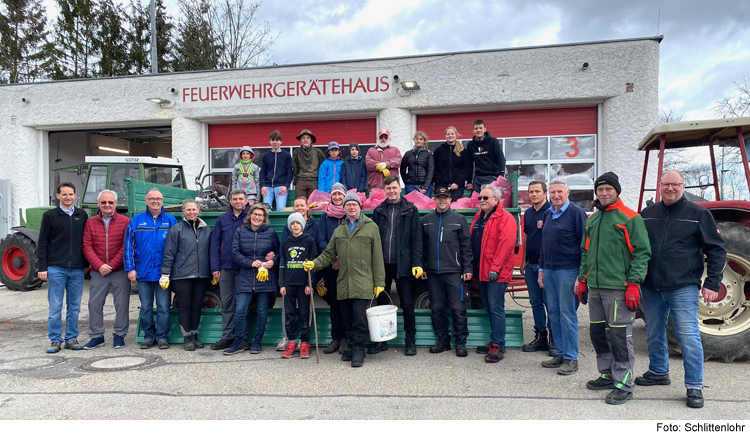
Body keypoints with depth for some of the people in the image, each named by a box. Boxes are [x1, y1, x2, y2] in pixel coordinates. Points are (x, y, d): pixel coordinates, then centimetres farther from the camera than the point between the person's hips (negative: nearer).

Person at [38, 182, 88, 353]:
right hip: (56, 269, -3)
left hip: (77, 269, 3)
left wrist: (86, 264, 11)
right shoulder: (49, 216, 1)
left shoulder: (82, 215, 9)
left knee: (74, 307, 8)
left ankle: (71, 339, 17)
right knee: (55, 307, 1)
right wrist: (42, 267, -4)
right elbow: (42, 243, 0)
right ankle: (55, 340, 10)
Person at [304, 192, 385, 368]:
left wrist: (379, 282, -4)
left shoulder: (371, 227, 4)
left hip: (362, 284, -5)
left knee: (359, 319, -6)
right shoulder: (339, 231, 17)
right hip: (344, 284, 5)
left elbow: (377, 257, 0)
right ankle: (354, 348, 24)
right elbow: (329, 254, 17)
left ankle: (359, 350, 7)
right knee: (347, 319, 10)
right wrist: (314, 263, -2)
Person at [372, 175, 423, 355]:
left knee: (407, 304, 4)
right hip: (382, 264, 3)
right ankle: (381, 340, 22)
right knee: (382, 303, 10)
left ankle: (410, 341, 16)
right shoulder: (378, 211, 7)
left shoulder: (410, 210, 0)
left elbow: (416, 239, -2)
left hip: (402, 264, -3)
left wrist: (417, 263, -10)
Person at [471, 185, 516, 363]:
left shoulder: (505, 218, -9)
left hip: (497, 273, -9)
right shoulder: (478, 217, 16)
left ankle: (498, 346, -2)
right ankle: (495, 341, 23)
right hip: (481, 271, 9)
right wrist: (473, 266, 13)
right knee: (489, 307, 14)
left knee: (496, 308, -7)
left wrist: (495, 267, -21)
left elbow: (506, 244, -18)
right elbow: (472, 241, 19)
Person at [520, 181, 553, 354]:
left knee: (550, 303, -1)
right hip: (531, 265, 7)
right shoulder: (528, 213, 13)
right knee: (535, 303, 11)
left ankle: (554, 340, 10)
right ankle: (540, 338, 20)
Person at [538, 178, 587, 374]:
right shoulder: (548, 214, 14)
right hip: (549, 270, 7)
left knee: (567, 315, -3)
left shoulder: (576, 213, -7)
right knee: (554, 313, 10)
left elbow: (584, 244, -9)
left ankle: (571, 359, 6)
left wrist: (581, 274, -13)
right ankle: (561, 354, 20)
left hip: (568, 271, -7)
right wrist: (541, 269, 16)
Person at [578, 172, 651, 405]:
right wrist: (582, 280, 18)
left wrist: (634, 283, -15)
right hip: (595, 288, 7)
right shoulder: (592, 219, 16)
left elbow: (642, 253, -8)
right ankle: (607, 375, 27)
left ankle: (624, 384, 5)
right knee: (598, 333, 13)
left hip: (618, 288, -7)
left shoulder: (630, 218, -4)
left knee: (620, 336, -5)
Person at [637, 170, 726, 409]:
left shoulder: (698, 214, -1)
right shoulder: (648, 214, 8)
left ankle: (694, 387, 8)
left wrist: (712, 284, -7)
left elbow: (716, 250, -1)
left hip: (683, 288, -4)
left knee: (689, 337, -5)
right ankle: (658, 372, 35)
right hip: (651, 288, 4)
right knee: (654, 334, 16)